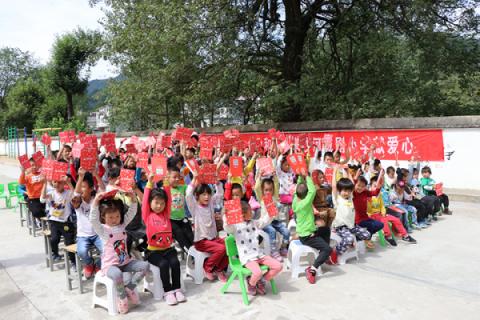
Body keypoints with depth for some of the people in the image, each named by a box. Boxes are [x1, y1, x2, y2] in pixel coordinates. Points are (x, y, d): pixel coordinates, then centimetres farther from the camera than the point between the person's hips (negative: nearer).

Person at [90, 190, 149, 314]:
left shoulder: (122, 224, 7)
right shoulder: (102, 229, -8)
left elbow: (132, 213, -1)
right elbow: (93, 219, -26)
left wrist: (133, 199, -18)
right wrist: (95, 202, -40)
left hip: (126, 262, 5)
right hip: (110, 264, -5)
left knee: (145, 265, -12)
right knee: (117, 274, -37)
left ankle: (129, 288, 0)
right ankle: (122, 297, -9)